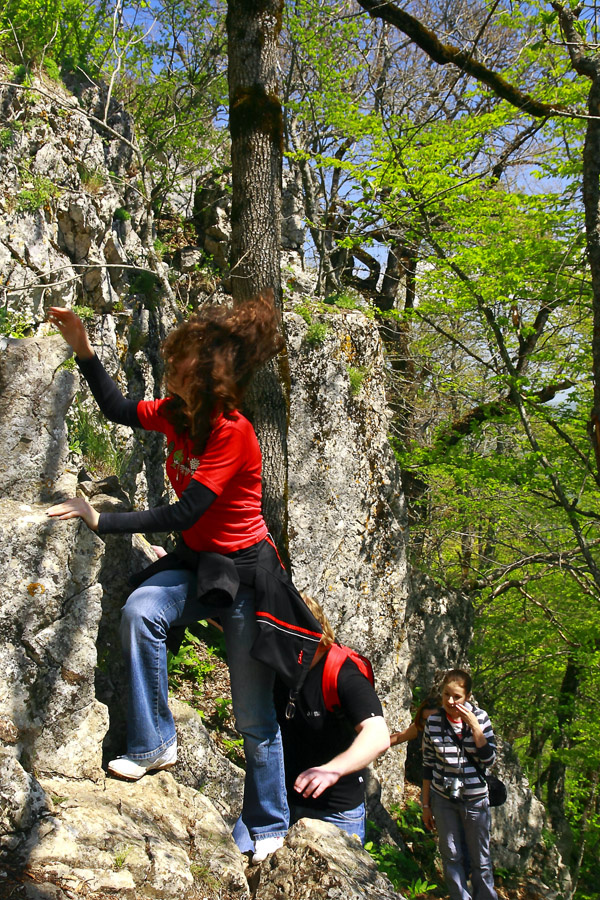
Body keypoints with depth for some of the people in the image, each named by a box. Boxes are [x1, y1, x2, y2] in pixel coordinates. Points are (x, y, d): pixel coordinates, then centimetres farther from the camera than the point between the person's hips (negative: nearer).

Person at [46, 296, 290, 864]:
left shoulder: (232, 432, -25)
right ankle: (154, 746, -8)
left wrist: (102, 522, -23)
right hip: (195, 562, 7)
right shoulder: (176, 412, -4)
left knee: (254, 716, 3)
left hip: (244, 570, -6)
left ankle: (269, 826, 26)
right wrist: (83, 350, 3)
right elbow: (118, 409, 13)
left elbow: (184, 514, -27)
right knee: (140, 611, -26)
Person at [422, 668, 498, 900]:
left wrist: (474, 726, -22)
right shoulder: (433, 722, -8)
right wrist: (426, 804, 4)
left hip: (475, 799, 0)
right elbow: (428, 765, 0)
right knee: (452, 857, 11)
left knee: (481, 859, 10)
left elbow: (489, 759, -13)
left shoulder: (480, 718, -9)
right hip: (443, 799, 1)